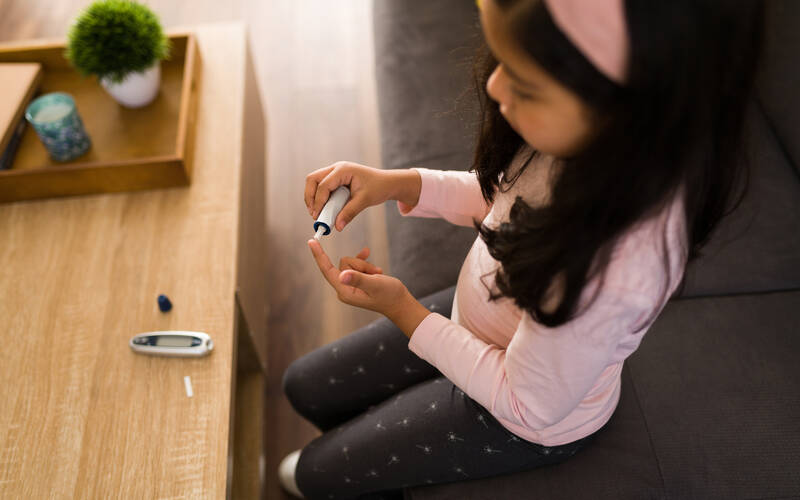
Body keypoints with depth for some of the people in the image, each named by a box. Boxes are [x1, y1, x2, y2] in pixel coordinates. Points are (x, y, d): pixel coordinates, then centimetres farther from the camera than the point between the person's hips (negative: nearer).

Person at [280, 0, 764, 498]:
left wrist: (399, 307, -24)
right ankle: (367, 458, 52)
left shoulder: (611, 271, -45)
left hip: (532, 420, -6)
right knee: (305, 386, 19)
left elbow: (525, 405, -26)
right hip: (475, 321, 6)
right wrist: (399, 183, -16)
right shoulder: (580, 135, -25)